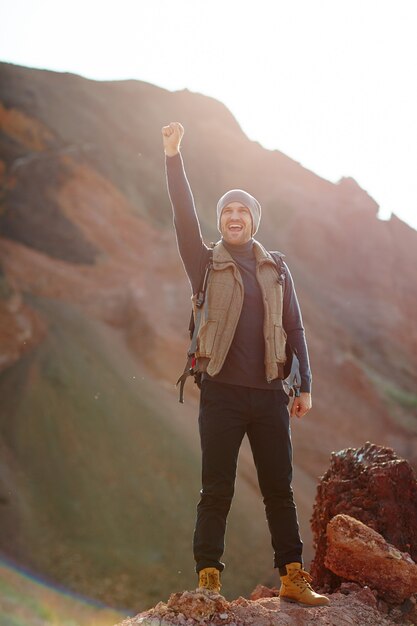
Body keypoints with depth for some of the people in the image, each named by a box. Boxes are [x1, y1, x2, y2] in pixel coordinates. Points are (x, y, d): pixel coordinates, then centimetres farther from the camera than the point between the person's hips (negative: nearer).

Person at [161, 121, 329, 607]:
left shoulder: (276, 270, 12)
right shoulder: (206, 264, 6)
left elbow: (294, 328, 12)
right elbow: (184, 217, -7)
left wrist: (304, 386, 6)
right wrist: (173, 157, -17)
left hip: (269, 394, 2)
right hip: (222, 392, -2)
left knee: (280, 490, 5)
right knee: (216, 491, 0)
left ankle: (293, 578, 10)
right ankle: (208, 580, 4)